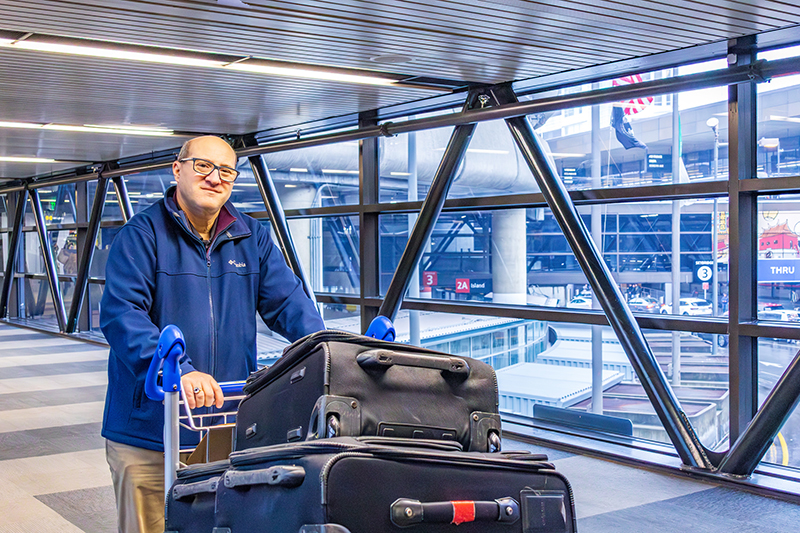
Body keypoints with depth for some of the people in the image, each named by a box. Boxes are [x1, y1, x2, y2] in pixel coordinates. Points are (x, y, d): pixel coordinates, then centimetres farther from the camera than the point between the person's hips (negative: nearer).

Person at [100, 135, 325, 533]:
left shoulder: (252, 238, 10)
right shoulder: (142, 236, -6)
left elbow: (287, 302, 6)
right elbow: (121, 314, -18)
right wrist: (178, 370, -32)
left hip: (229, 427, 4)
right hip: (148, 428, -4)